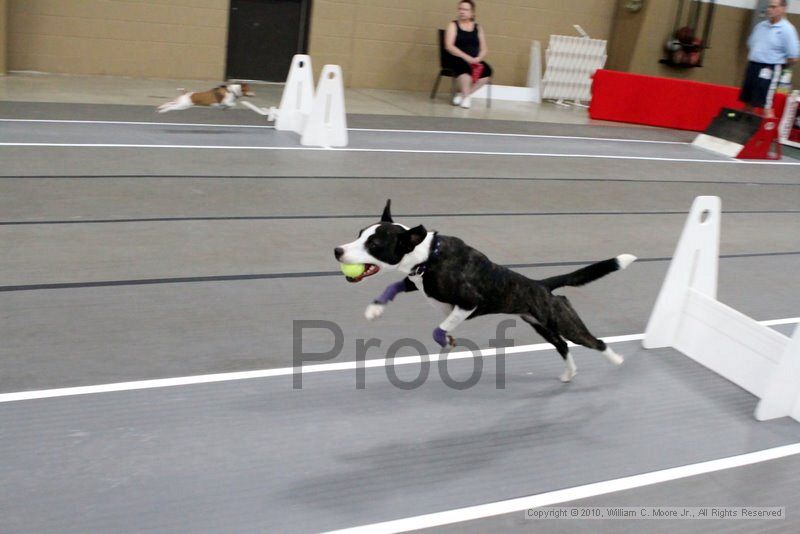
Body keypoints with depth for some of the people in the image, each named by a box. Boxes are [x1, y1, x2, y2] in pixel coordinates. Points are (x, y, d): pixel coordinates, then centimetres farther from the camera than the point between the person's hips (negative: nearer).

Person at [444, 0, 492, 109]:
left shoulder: (478, 28, 16)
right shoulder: (453, 25, 6)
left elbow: (484, 49, 11)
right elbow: (449, 46, -8)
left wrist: (478, 58, -12)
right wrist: (466, 57, -20)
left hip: (474, 61, 4)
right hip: (456, 59, -4)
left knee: (487, 70, -26)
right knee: (465, 67, -38)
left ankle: (462, 94, -13)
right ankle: (466, 96, -21)